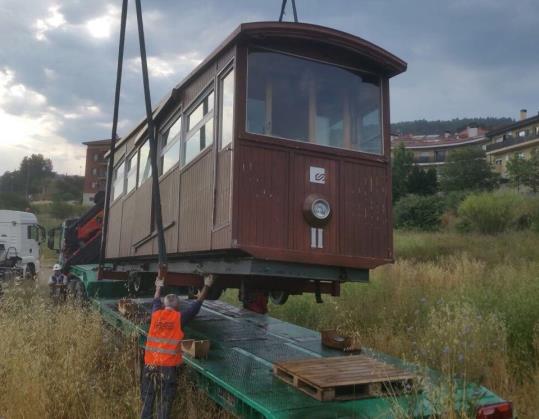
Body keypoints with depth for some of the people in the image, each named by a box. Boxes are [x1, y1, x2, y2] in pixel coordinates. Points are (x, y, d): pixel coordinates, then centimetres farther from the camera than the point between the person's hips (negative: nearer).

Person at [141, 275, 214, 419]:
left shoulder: (156, 314, 3)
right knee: (164, 401, 6)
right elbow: (198, 303, 4)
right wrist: (207, 286, 17)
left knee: (147, 398, 15)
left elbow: (156, 301, 26)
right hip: (169, 365, -4)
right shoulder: (179, 317, -6)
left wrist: (159, 287, 44)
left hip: (150, 363, 4)